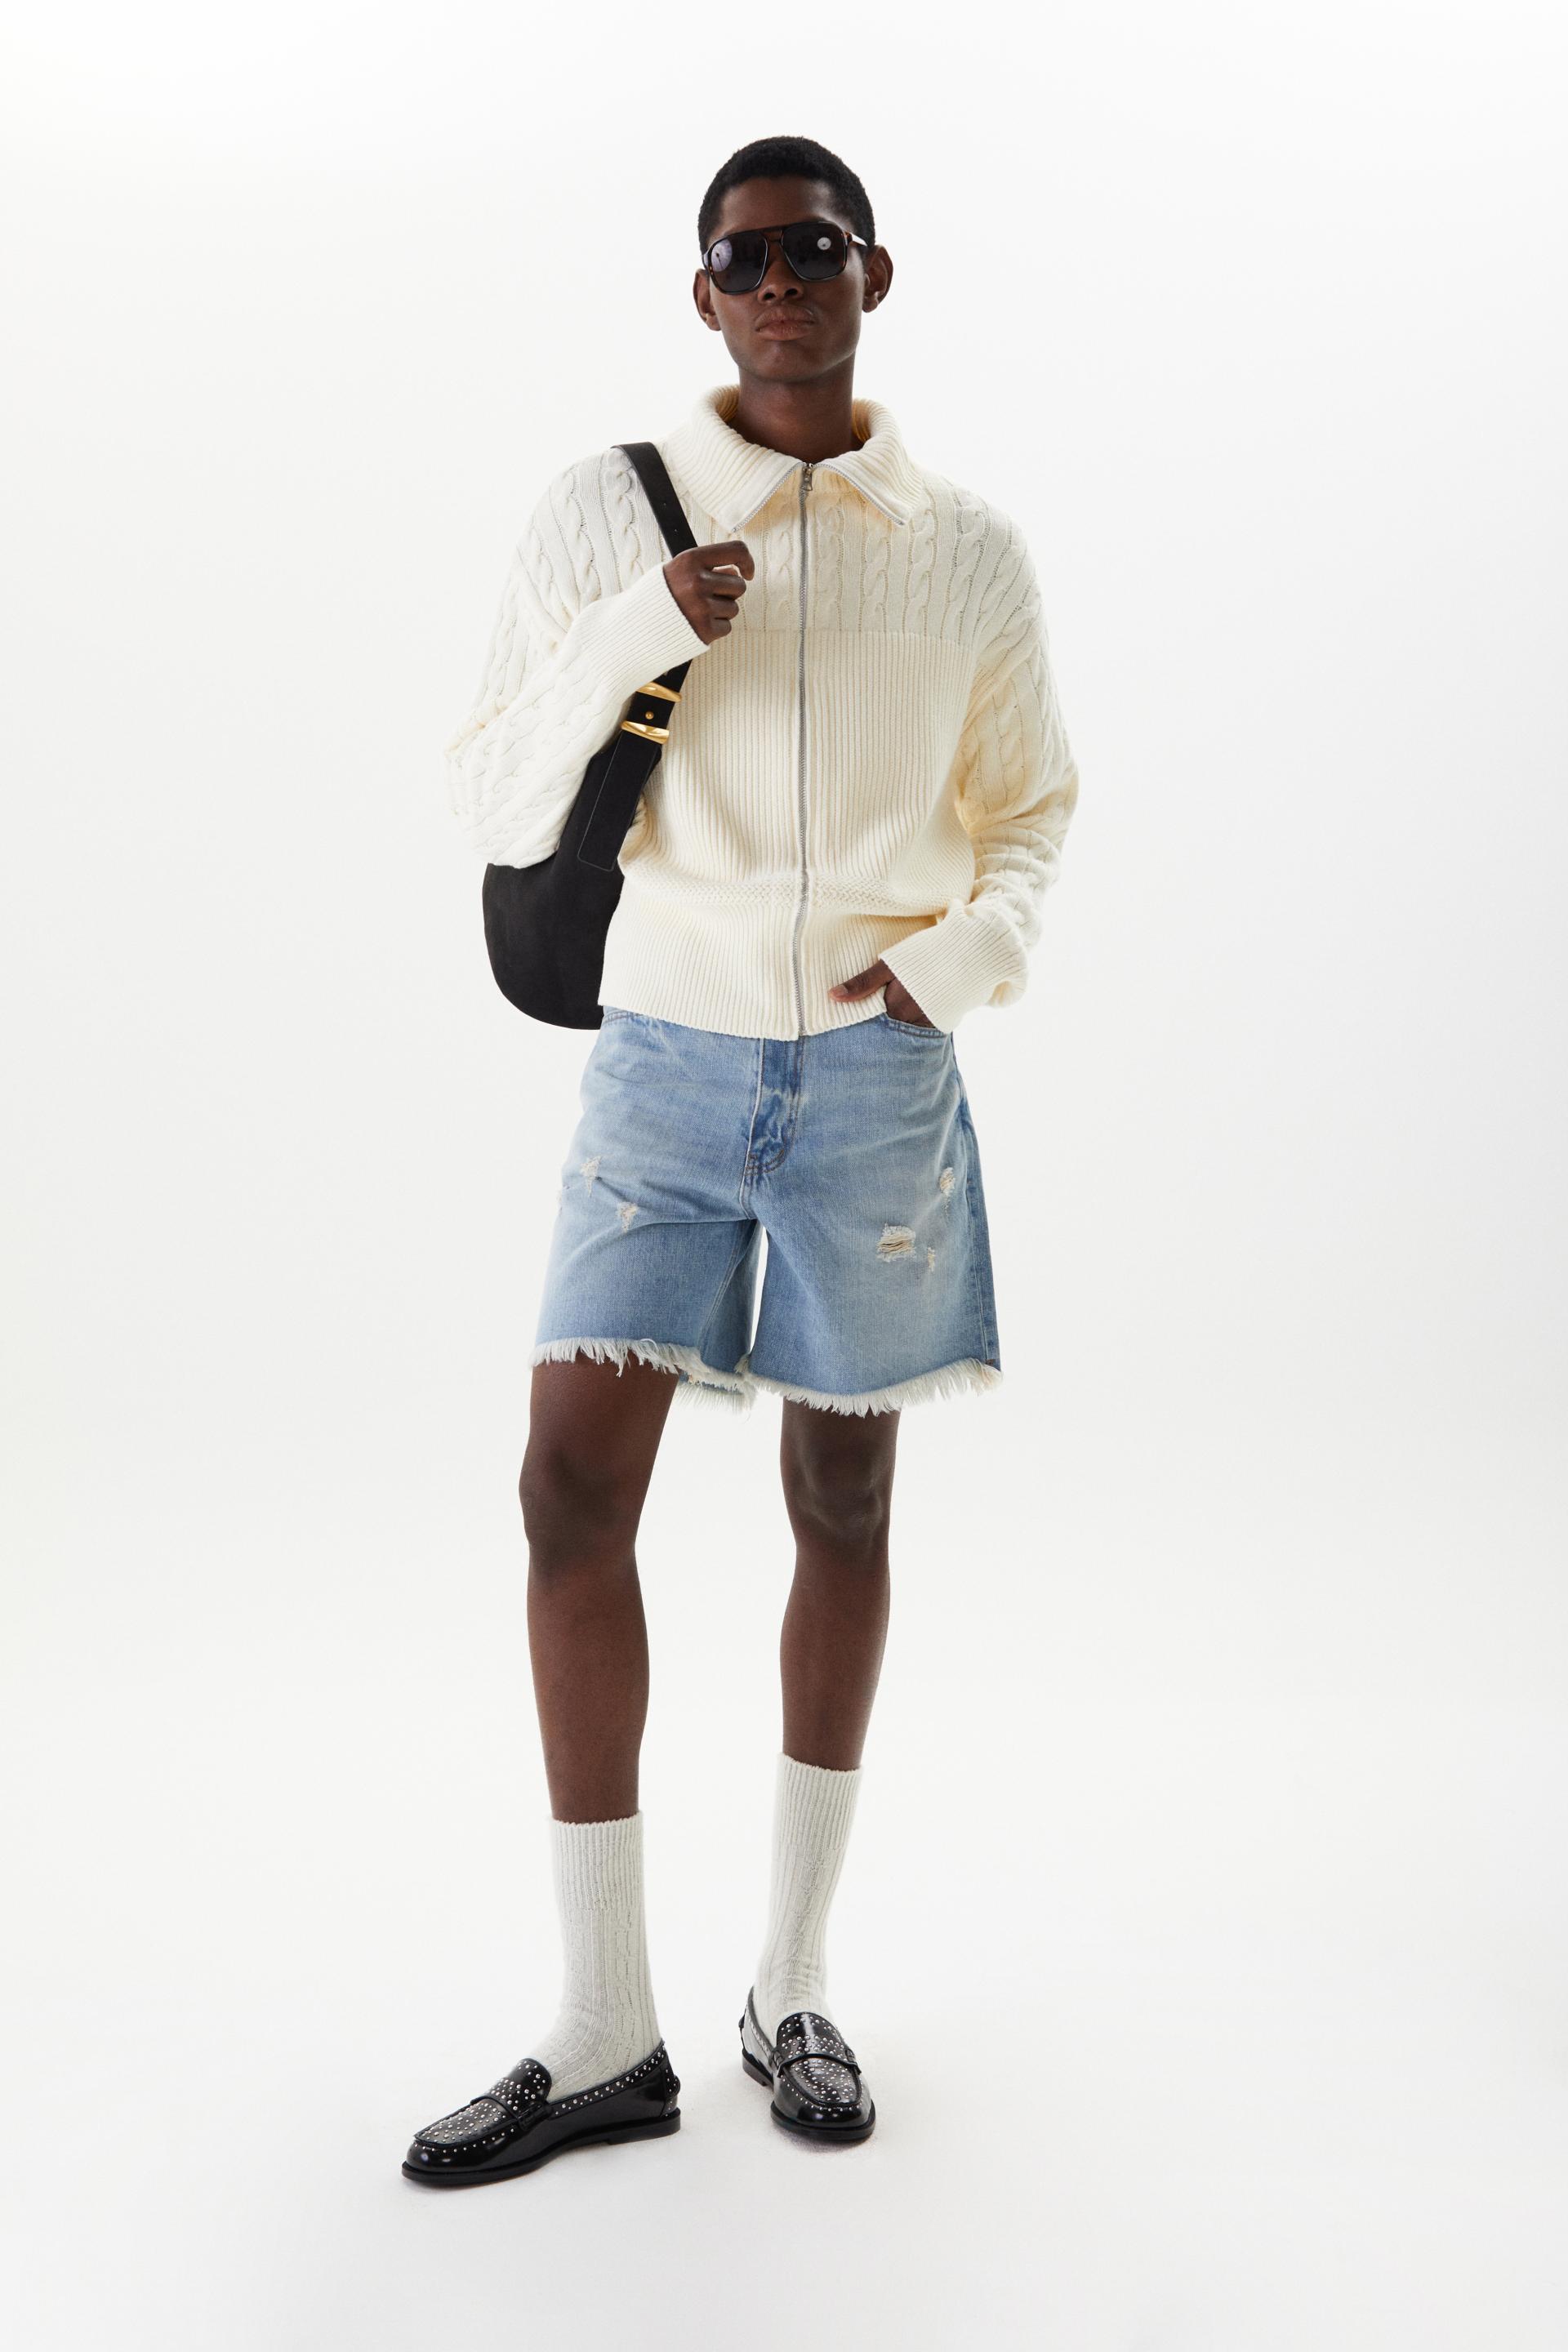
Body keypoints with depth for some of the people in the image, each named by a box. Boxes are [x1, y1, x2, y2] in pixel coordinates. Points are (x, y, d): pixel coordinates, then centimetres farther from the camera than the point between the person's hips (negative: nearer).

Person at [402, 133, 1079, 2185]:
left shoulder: (972, 553, 5)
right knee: (574, 1488, -8)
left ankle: (796, 1981, 25)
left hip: (879, 1075, 1)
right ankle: (606, 2034, 7)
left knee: (844, 1507, 7)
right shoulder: (605, 513, 3)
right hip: (667, 1056, 0)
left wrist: (975, 949, -5)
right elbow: (495, 814, 0)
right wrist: (631, 631, -15)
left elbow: (1030, 807, 15)